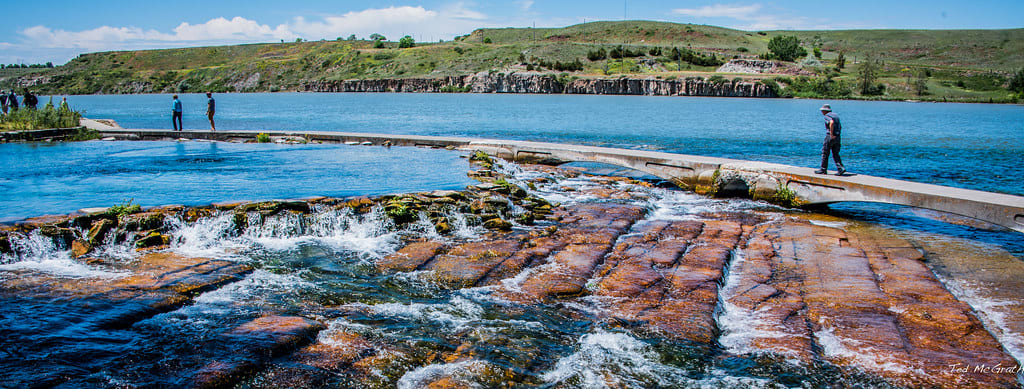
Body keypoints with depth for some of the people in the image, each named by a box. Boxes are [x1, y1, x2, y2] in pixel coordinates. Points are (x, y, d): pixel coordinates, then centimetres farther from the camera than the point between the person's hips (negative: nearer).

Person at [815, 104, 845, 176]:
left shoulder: (827, 116, -8)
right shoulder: (835, 115, 19)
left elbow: (832, 122, -29)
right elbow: (840, 126, 25)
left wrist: (831, 134, -24)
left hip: (830, 137, -8)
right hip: (837, 137, 8)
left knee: (825, 153, 3)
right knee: (835, 154, 9)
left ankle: (823, 169, 9)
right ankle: (841, 168, -5)